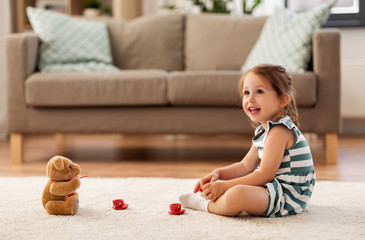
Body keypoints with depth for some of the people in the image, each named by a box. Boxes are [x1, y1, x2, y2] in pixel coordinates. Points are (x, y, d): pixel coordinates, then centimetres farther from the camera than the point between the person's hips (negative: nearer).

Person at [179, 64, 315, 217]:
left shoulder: (279, 131, -19)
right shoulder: (264, 130, 14)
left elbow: (265, 175, -23)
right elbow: (245, 166, 16)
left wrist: (225, 186, -20)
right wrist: (218, 173, -1)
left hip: (288, 196, -11)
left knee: (237, 195, -33)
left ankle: (206, 205, -8)